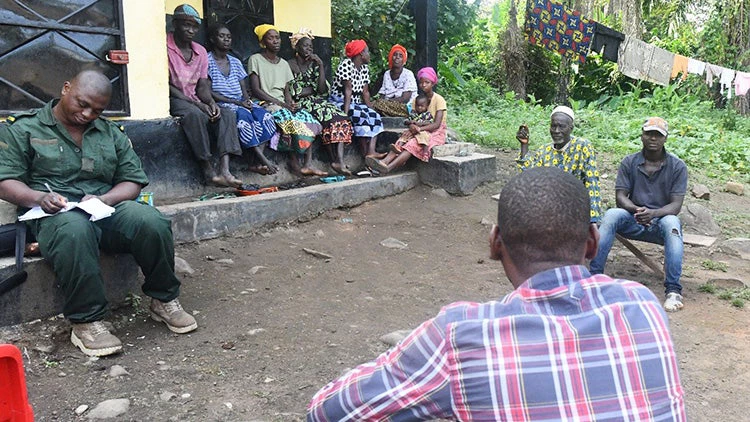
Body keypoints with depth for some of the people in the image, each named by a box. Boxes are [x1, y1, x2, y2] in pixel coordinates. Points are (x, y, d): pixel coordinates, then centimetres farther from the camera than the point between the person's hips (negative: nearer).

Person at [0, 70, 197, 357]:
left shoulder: (111, 134, 20)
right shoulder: (24, 129, 11)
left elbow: (133, 180, 12)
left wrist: (104, 199, -10)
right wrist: (40, 198, -19)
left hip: (106, 208, 3)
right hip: (56, 213, -3)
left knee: (151, 221, -29)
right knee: (74, 230, -41)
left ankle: (164, 301, -8)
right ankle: (86, 322, -29)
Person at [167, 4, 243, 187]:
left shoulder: (201, 52, 12)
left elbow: (202, 85, 9)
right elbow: (166, 85, -12)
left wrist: (211, 102, -14)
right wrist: (196, 104, -20)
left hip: (193, 100, 6)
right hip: (171, 99, -6)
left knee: (227, 114, -19)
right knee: (195, 114, -36)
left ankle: (224, 170, -34)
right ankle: (208, 171, -33)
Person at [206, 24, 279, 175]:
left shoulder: (235, 62, 18)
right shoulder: (207, 61, -1)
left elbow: (244, 89, 15)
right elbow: (208, 92, -9)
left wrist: (246, 100, -10)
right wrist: (236, 102, -17)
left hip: (241, 103, 6)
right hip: (220, 105, -5)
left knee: (264, 115, -24)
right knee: (243, 115, -36)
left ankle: (258, 163, -34)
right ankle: (263, 160, -38)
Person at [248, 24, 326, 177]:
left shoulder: (284, 63, 20)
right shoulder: (255, 60, 1)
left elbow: (286, 91, 17)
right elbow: (256, 90, -9)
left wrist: (291, 104, -8)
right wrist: (282, 104, -16)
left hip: (283, 105, 6)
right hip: (265, 105, -6)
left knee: (309, 119, -21)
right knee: (292, 121, -34)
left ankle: (308, 165, -29)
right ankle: (295, 164, -23)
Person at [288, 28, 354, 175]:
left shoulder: (314, 65, 17)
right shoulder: (289, 65, 2)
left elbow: (323, 90, 3)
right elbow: (293, 93, -10)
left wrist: (321, 66, -2)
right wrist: (313, 88, 2)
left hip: (317, 101, 5)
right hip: (300, 104, -5)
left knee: (340, 115, -25)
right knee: (326, 114, -32)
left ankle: (340, 161, -39)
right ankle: (335, 160, -33)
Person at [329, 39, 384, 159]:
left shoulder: (365, 68, 11)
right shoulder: (346, 64, -13)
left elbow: (365, 92, 9)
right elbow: (348, 90, -21)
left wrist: (371, 109, -1)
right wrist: (345, 112, -25)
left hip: (355, 104, 8)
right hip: (339, 102, -8)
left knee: (375, 116, -14)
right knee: (362, 116, -29)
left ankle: (371, 151, -29)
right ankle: (365, 153, -24)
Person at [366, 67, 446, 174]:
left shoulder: (439, 100, -8)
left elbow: (437, 124, -17)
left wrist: (419, 128, -28)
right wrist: (412, 126, -21)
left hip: (436, 133, -6)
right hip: (421, 131, 6)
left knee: (413, 143, -33)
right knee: (403, 140, -25)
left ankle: (389, 167, -52)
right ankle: (385, 161, -48)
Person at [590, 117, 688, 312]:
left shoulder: (677, 166, -2)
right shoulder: (629, 162, 2)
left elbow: (676, 206, -10)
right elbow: (620, 197, -5)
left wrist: (653, 213, -31)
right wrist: (636, 210, -27)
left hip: (662, 218, -1)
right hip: (633, 221, 1)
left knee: (671, 223, -35)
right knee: (611, 215, -30)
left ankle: (673, 290, -35)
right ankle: (595, 276, -31)